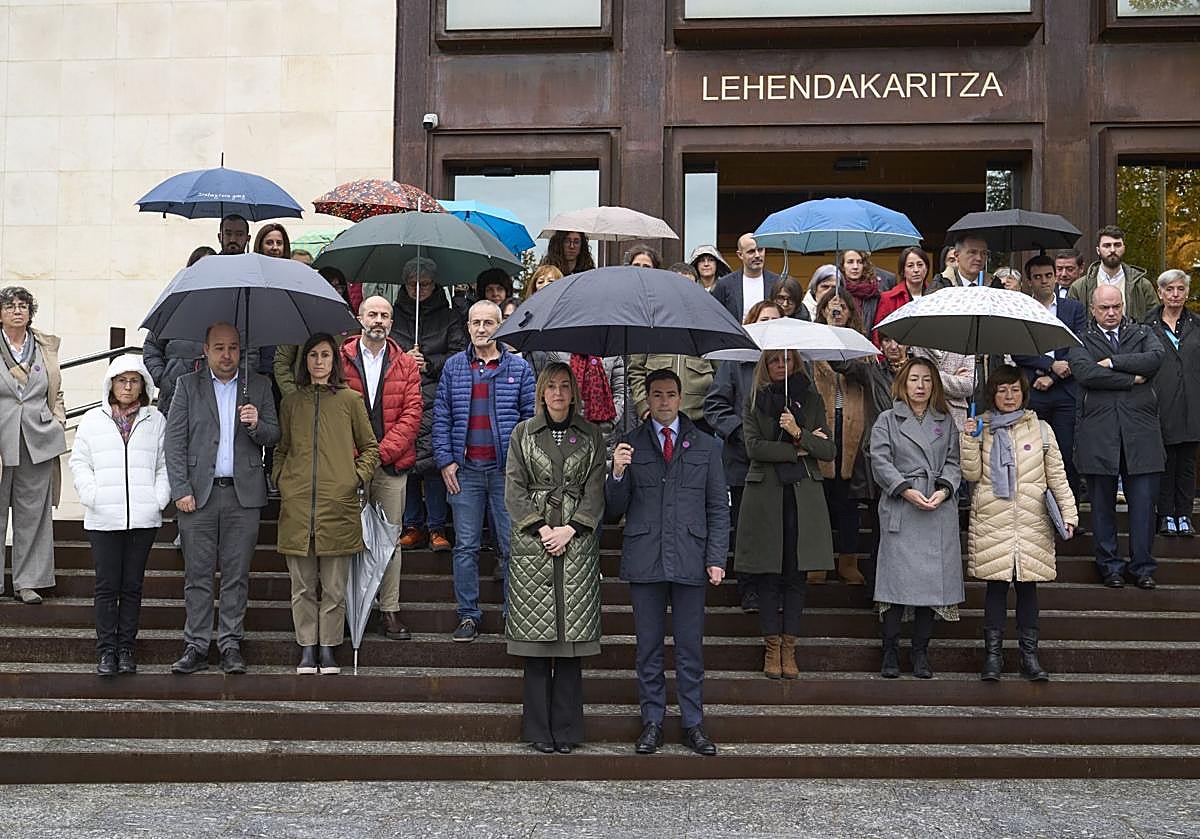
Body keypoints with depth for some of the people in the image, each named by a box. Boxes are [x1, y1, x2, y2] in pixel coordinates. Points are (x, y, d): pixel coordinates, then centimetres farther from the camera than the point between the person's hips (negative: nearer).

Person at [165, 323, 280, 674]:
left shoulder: (258, 386, 12)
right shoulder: (187, 385, 8)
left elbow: (274, 436, 9)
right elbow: (174, 441, 2)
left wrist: (257, 425, -14)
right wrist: (180, 490, -7)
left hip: (243, 494, 1)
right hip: (198, 494, -1)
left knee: (237, 575, 3)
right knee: (197, 575, 2)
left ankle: (230, 646, 9)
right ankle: (196, 646, 8)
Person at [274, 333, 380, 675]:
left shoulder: (350, 400, 8)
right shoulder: (291, 402, 14)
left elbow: (370, 447, 12)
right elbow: (281, 449, 21)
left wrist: (359, 476, -1)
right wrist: (280, 480, 7)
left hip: (338, 504, -2)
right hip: (297, 504, 2)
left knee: (334, 586, 0)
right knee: (302, 585, 4)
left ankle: (328, 648, 10)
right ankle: (307, 648, 12)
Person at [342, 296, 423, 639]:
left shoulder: (406, 364, 9)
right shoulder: (340, 360, 4)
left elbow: (412, 413, 2)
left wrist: (384, 451, -9)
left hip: (391, 466, 1)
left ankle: (390, 610, 7)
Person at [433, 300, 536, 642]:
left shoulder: (519, 367, 5)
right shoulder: (453, 367, 9)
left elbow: (532, 417, 4)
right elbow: (441, 416, 8)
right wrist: (445, 460, -1)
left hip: (506, 469, -1)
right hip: (464, 470, 1)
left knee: (512, 545, 1)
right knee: (466, 546, 4)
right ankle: (468, 616, 11)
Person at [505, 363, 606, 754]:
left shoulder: (590, 436, 10)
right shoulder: (523, 434, 9)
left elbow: (595, 490, 4)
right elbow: (514, 488, 3)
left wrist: (570, 529, -9)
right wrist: (540, 528, -8)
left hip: (577, 543, 0)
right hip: (531, 544, 0)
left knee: (572, 639, -1)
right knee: (535, 637, -1)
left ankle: (566, 729, 6)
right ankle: (539, 729, 6)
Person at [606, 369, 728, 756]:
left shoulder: (705, 446, 10)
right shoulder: (630, 445, 7)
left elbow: (718, 508, 10)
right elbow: (614, 510, 4)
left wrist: (716, 558, 1)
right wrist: (617, 473, -15)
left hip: (690, 561, 0)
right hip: (644, 560, 0)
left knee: (690, 647, 4)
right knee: (649, 647, 6)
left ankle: (693, 724, 14)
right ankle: (652, 721, 16)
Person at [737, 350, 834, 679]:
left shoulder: (811, 400, 11)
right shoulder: (754, 402, 7)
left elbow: (830, 451, 4)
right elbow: (754, 447, -7)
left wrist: (798, 433, -12)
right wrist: (800, 449, -8)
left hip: (804, 495, 1)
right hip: (765, 496, -1)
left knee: (796, 574, 1)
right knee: (768, 574, -1)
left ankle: (789, 648, 6)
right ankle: (772, 647, 6)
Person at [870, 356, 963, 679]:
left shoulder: (946, 422, 16)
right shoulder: (887, 420, 8)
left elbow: (953, 461, 10)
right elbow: (880, 461, -1)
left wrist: (944, 490, -8)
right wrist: (906, 490, -12)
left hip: (939, 510, 3)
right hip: (899, 510, -2)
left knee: (932, 578, 1)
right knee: (897, 577, -7)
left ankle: (921, 653, 9)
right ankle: (890, 651, 1)